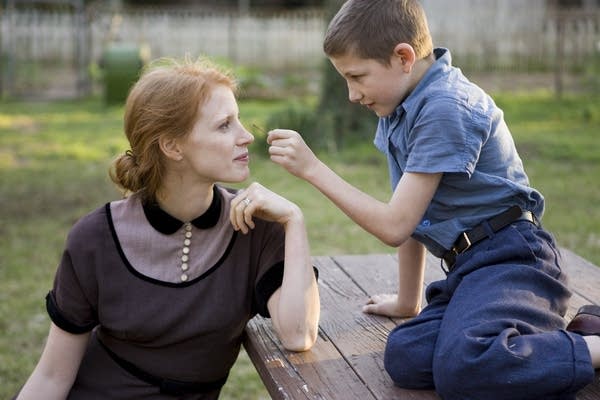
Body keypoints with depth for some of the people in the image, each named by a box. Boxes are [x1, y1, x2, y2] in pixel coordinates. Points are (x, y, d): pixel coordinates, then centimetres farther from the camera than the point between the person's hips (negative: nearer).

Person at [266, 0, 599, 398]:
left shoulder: (446, 108, -16)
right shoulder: (401, 106, 13)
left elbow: (396, 225, -15)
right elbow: (413, 217, 19)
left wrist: (312, 168, -11)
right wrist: (407, 301, 25)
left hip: (509, 257, -9)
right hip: (469, 266, 9)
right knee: (404, 358, -19)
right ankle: (558, 335, -3)